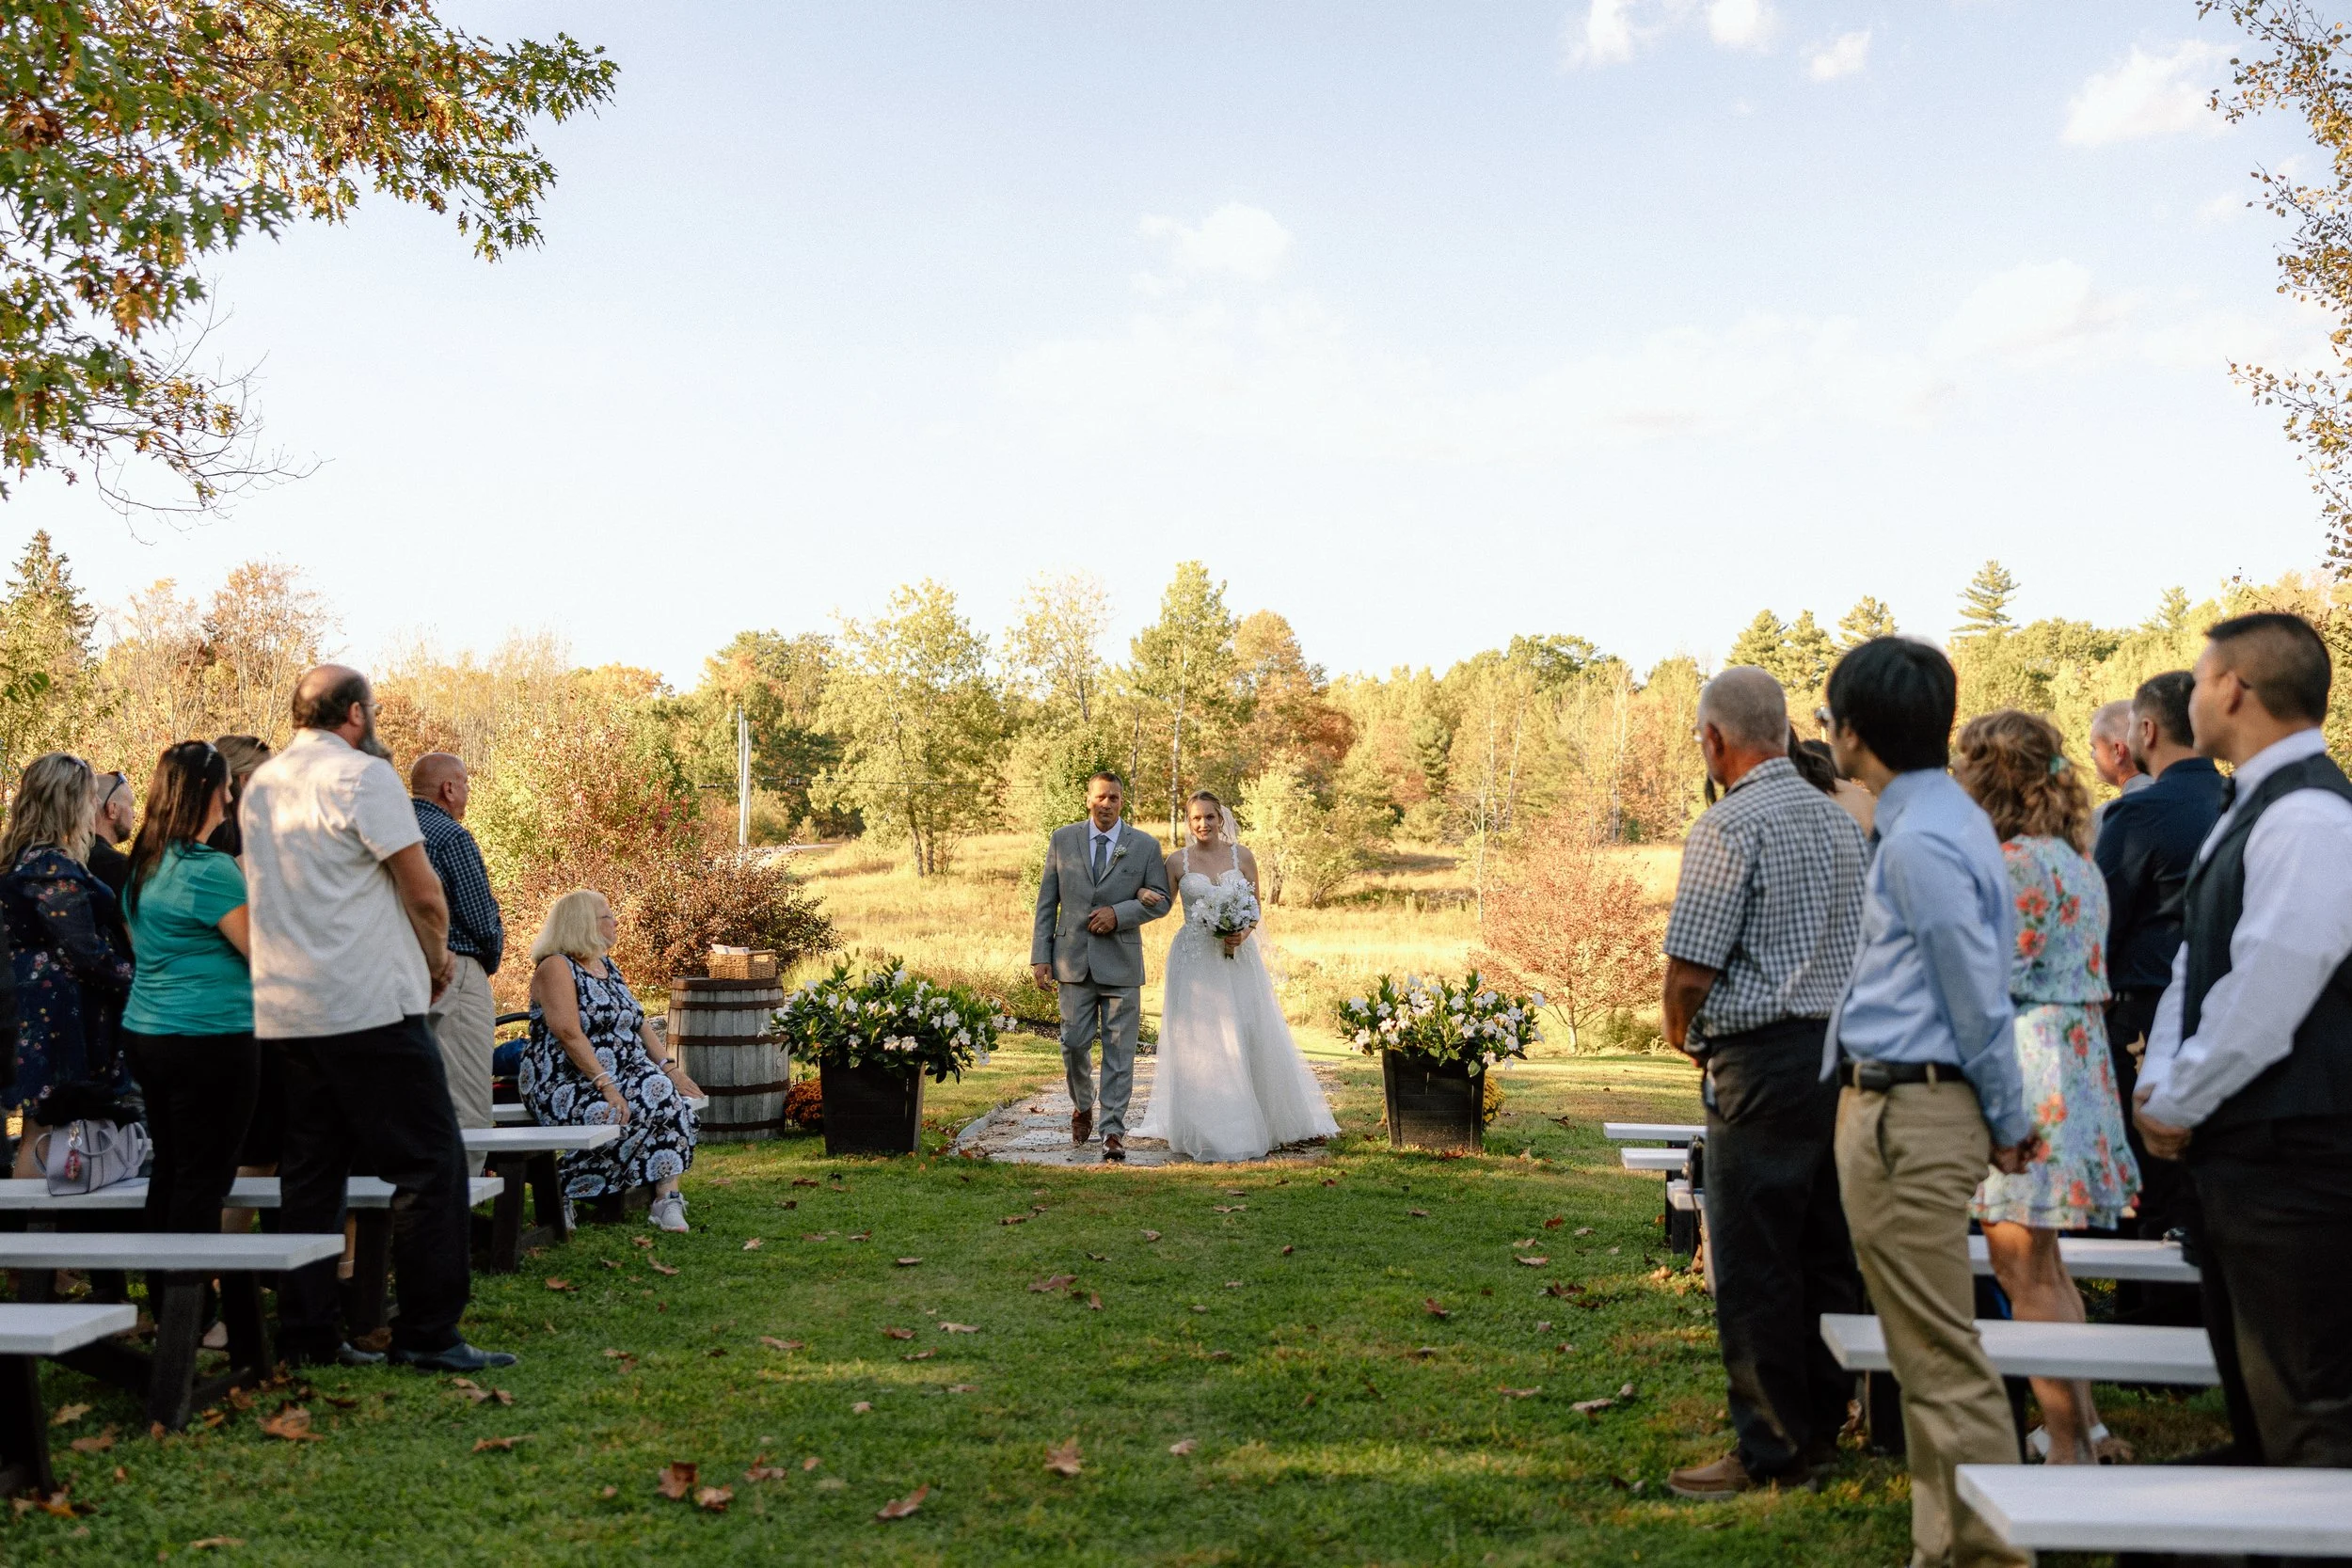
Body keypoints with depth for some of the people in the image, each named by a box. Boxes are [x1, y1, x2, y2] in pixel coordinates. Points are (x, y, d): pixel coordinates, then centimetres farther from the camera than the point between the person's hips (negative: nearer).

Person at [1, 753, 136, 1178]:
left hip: (37, 1010, 9)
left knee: (40, 1129, 13)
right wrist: (135, 981, -7)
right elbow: (86, 951, -20)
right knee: (44, 1131, -3)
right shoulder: (53, 867, -17)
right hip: (60, 1012, -9)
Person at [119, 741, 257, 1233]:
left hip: (144, 1030, 9)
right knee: (205, 1175, -2)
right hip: (209, 1039, -9)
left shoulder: (144, 862, 11)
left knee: (168, 1168, 15)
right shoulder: (209, 869, -16)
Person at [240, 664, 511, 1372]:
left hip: (284, 1010, 8)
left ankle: (307, 1335, 14)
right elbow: (424, 893, -13)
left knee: (312, 1171, 12)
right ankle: (427, 1334, -2)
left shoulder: (260, 785, 14)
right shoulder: (364, 776, -9)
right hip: (368, 1005, -8)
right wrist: (437, 959, 6)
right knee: (431, 1162, -2)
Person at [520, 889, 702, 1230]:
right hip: (564, 1087, -8)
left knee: (670, 1097, -22)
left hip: (620, 1077, 8)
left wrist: (670, 1066, 2)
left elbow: (638, 1023, 17)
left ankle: (665, 1200, -25)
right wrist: (605, 1084, -26)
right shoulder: (556, 967, -7)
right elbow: (569, 1034, -18)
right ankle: (562, 1188, -16)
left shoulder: (609, 967, 20)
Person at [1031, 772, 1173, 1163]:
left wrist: (1119, 912, -14)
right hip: (1073, 959, 1)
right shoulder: (1062, 840, 6)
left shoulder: (1145, 846, 3)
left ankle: (1113, 1132, 4)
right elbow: (1046, 902, 6)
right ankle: (1082, 1107, 31)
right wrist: (1040, 956, -1)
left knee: (1119, 1050, -1)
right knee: (1074, 1043, 4)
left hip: (1121, 960, -1)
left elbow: (1160, 901, 3)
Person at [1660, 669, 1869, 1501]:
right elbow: (1864, 946, 16)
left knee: (1754, 1266, 0)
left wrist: (1683, 1034, 4)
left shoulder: (1729, 825, -13)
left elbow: (1690, 970, -17)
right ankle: (1822, 1427, 26)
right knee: (1828, 1253, 15)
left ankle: (1770, 1451, 7)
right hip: (1845, 1050, 9)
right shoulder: (1839, 818, 12)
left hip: (1762, 1065, -8)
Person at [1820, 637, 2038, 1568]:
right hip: (1891, 1111, 11)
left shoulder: (1920, 842, -19)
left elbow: (1978, 998, -15)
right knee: (1924, 1353, 17)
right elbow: (1974, 992, 17)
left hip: (1907, 1119, -11)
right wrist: (2006, 1118, 21)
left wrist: (2009, 1123, -4)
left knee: (1942, 1360, -3)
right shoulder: (1940, 819, 13)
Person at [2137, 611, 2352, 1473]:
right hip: (2234, 1146, 10)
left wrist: (2179, 1105, -12)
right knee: (2253, 1397, 20)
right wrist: (2161, 1080, 2)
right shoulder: (2249, 809, 14)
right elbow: (2195, 962, 15)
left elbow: (2267, 992, -23)